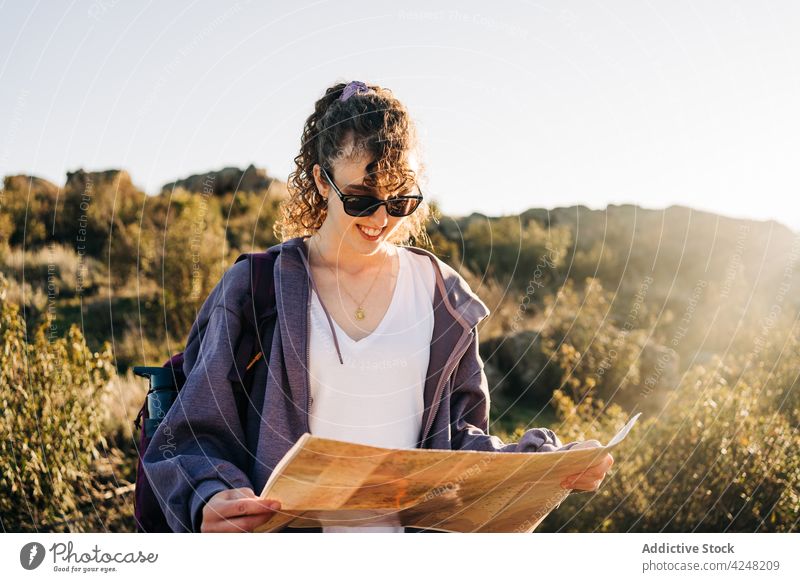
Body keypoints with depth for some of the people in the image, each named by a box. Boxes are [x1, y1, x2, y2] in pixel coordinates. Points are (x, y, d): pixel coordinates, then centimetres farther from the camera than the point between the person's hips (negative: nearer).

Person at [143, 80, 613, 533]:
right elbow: (196, 437, 1)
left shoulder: (442, 295, 9)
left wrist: (551, 462, -2)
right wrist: (210, 500, -19)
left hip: (415, 526, 3)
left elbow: (461, 438, 14)